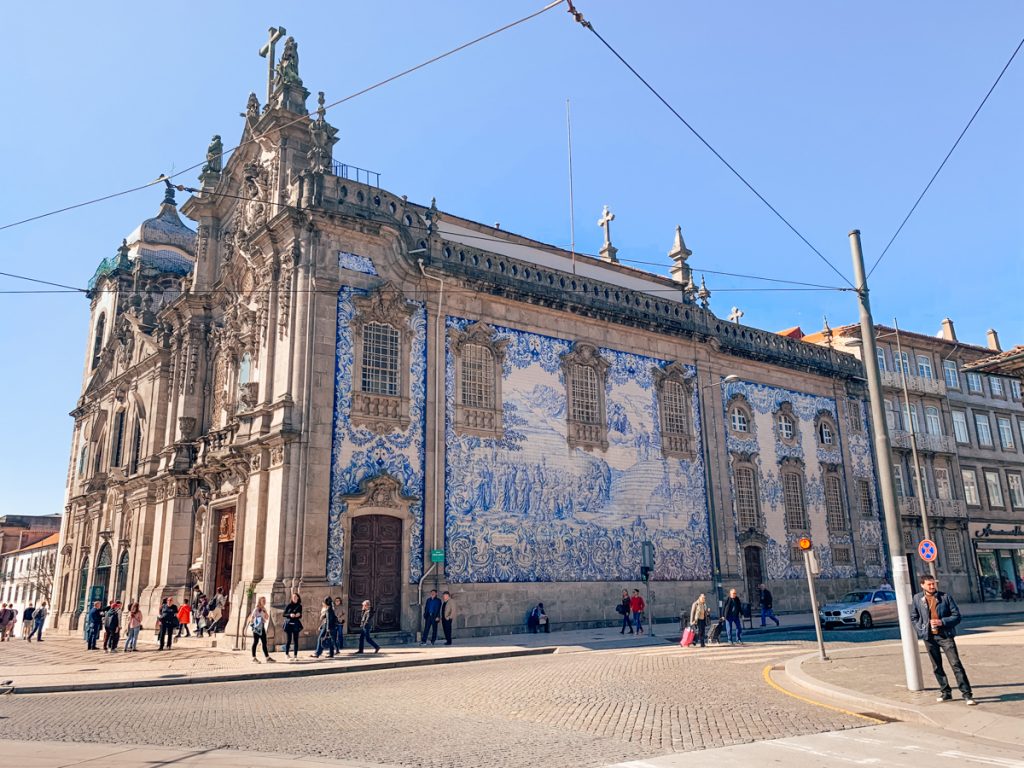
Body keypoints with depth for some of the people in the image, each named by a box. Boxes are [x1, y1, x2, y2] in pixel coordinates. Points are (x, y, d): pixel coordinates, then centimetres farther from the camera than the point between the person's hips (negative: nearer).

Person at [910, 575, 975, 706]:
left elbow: (956, 616, -3)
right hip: (929, 637, 3)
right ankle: (945, 692, 25)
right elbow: (913, 618, 11)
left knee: (956, 664, -9)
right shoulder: (917, 599, 2)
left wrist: (942, 622, -16)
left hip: (945, 635, -3)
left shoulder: (946, 597, -4)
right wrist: (921, 629, -3)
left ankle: (967, 694, -4)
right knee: (937, 667, 12)